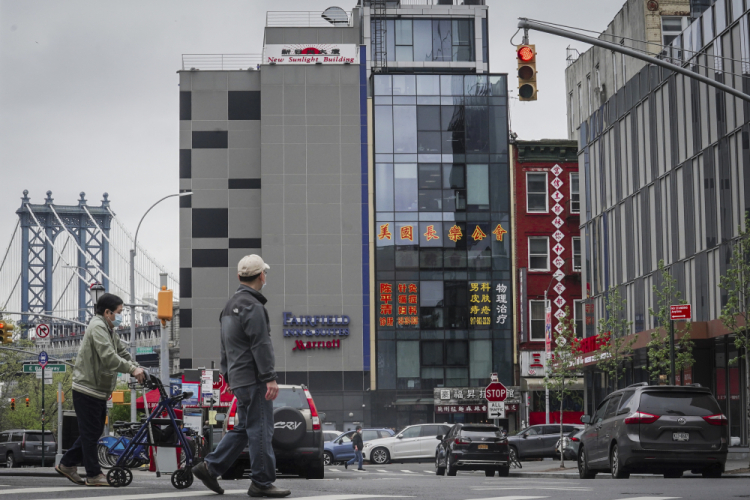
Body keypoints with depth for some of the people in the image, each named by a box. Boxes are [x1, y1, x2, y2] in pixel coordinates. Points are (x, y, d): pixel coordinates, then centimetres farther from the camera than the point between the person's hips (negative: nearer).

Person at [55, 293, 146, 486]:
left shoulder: (109, 330, 18)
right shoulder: (97, 327, -17)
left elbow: (122, 352, 17)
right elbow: (109, 357, -29)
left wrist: (138, 369, 4)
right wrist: (132, 369, -28)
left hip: (99, 390, 10)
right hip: (87, 389, -10)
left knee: (94, 432, 15)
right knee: (90, 432, -3)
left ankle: (67, 464, 23)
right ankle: (94, 475, 2)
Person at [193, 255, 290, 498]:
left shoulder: (230, 306, 17)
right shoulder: (253, 306, -15)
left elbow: (226, 346, 22)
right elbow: (261, 346, -20)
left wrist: (228, 376, 26)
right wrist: (270, 378, -21)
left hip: (238, 378, 10)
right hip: (254, 379, -10)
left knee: (244, 428, 15)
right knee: (260, 429, -4)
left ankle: (210, 467, 12)